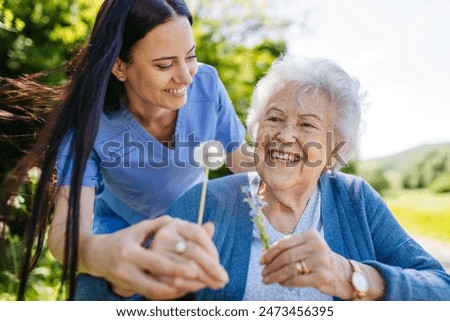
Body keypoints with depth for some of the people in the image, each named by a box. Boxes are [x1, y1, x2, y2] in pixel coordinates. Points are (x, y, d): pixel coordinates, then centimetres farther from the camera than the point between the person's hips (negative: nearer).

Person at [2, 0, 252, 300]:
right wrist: (100, 253, -66)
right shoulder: (88, 124, -30)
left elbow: (248, 165, -14)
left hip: (193, 228, 2)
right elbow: (66, 228, -41)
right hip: (119, 233, -1)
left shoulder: (206, 83, -24)